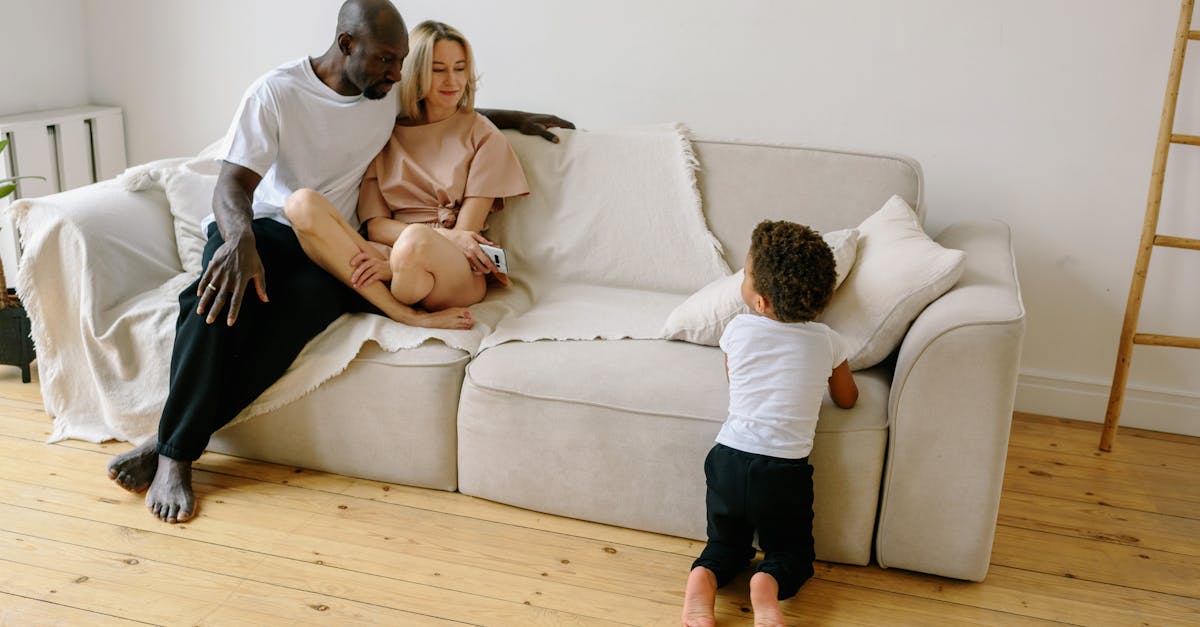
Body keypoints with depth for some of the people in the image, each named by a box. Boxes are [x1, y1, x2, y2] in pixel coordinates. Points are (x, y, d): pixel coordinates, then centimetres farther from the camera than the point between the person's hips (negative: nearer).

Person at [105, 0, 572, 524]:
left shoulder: (393, 97, 7)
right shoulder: (277, 91, -8)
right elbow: (232, 185, -16)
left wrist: (513, 117, 22)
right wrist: (240, 237, -38)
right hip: (261, 226, -2)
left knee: (303, 303, -33)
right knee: (227, 290, -38)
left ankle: (172, 442, -26)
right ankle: (175, 455, -28)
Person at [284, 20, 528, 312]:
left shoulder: (483, 135, 9)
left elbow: (467, 230, -1)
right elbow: (375, 224, 6)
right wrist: (445, 236, -13)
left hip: (458, 269, -3)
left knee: (415, 242, -40)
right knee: (302, 203, -23)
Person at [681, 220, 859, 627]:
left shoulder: (738, 330, -4)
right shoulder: (825, 341, -5)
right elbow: (848, 399, 12)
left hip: (728, 460, 1)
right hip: (784, 471, -1)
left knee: (726, 546, 23)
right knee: (791, 551, 21)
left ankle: (702, 578, -8)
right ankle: (769, 583, -11)